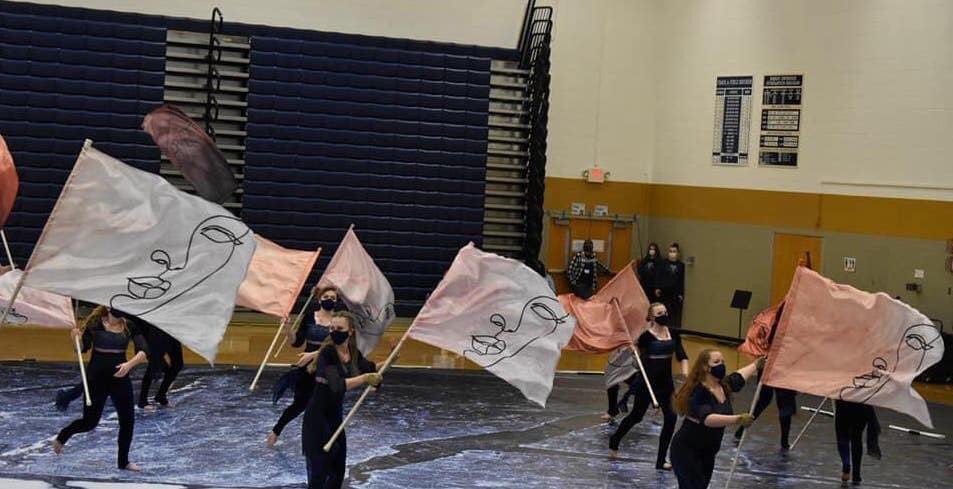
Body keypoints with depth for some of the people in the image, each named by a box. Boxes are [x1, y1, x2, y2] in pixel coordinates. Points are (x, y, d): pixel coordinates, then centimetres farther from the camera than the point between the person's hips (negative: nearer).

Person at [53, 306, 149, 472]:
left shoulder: (130, 326, -3)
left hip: (120, 378, 3)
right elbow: (83, 348, -8)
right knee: (90, 422, 4)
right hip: (97, 378, -3)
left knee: (128, 420, 2)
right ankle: (62, 436, 34)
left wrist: (130, 364, -29)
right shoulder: (95, 324, -9)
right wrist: (77, 337, -30)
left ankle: (123, 461, 20)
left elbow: (143, 351, -11)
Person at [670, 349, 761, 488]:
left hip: (707, 452, 9)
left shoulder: (723, 385, 0)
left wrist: (757, 364, 35)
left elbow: (739, 376, 23)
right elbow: (708, 419, -42)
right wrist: (737, 419, -51)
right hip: (687, 451, -9)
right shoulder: (698, 392, -26)